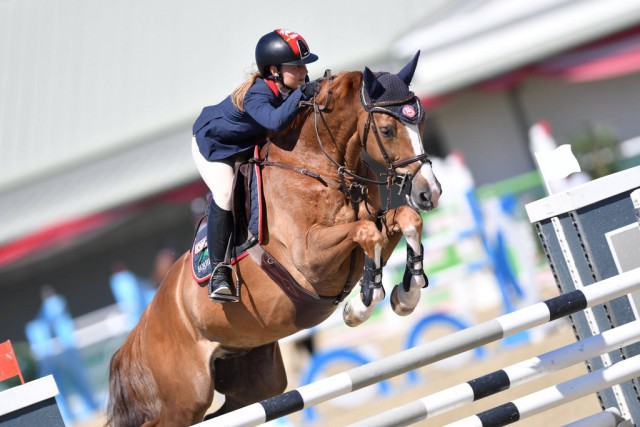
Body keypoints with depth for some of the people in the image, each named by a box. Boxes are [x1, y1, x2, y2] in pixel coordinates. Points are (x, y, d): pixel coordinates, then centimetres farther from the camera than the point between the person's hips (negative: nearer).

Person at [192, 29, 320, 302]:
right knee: (225, 195, -24)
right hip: (213, 144, -8)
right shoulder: (256, 95, -40)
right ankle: (219, 271, -18)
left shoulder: (294, 85, -17)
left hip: (251, 144, 8)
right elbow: (276, 121, -60)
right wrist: (301, 95, -59)